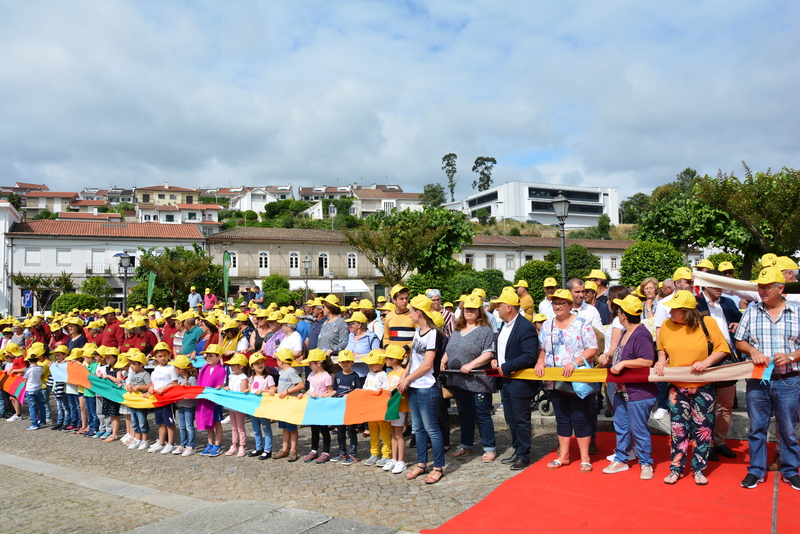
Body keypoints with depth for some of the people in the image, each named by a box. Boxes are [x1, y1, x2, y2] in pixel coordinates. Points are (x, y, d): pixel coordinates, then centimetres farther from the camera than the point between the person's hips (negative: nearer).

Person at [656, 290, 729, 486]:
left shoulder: (707, 323, -12)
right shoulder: (666, 325, -5)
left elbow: (722, 349, -6)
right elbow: (662, 349, 11)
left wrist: (706, 362, -20)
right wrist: (661, 360, -8)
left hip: (703, 387, -1)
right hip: (677, 387, 1)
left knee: (703, 429, 8)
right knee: (678, 429, 7)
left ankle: (699, 469, 23)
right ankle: (676, 469, 19)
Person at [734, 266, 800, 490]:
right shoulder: (751, 312, 3)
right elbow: (740, 341, 8)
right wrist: (752, 350, -11)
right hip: (757, 381, 1)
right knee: (757, 427, 9)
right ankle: (756, 470, 21)